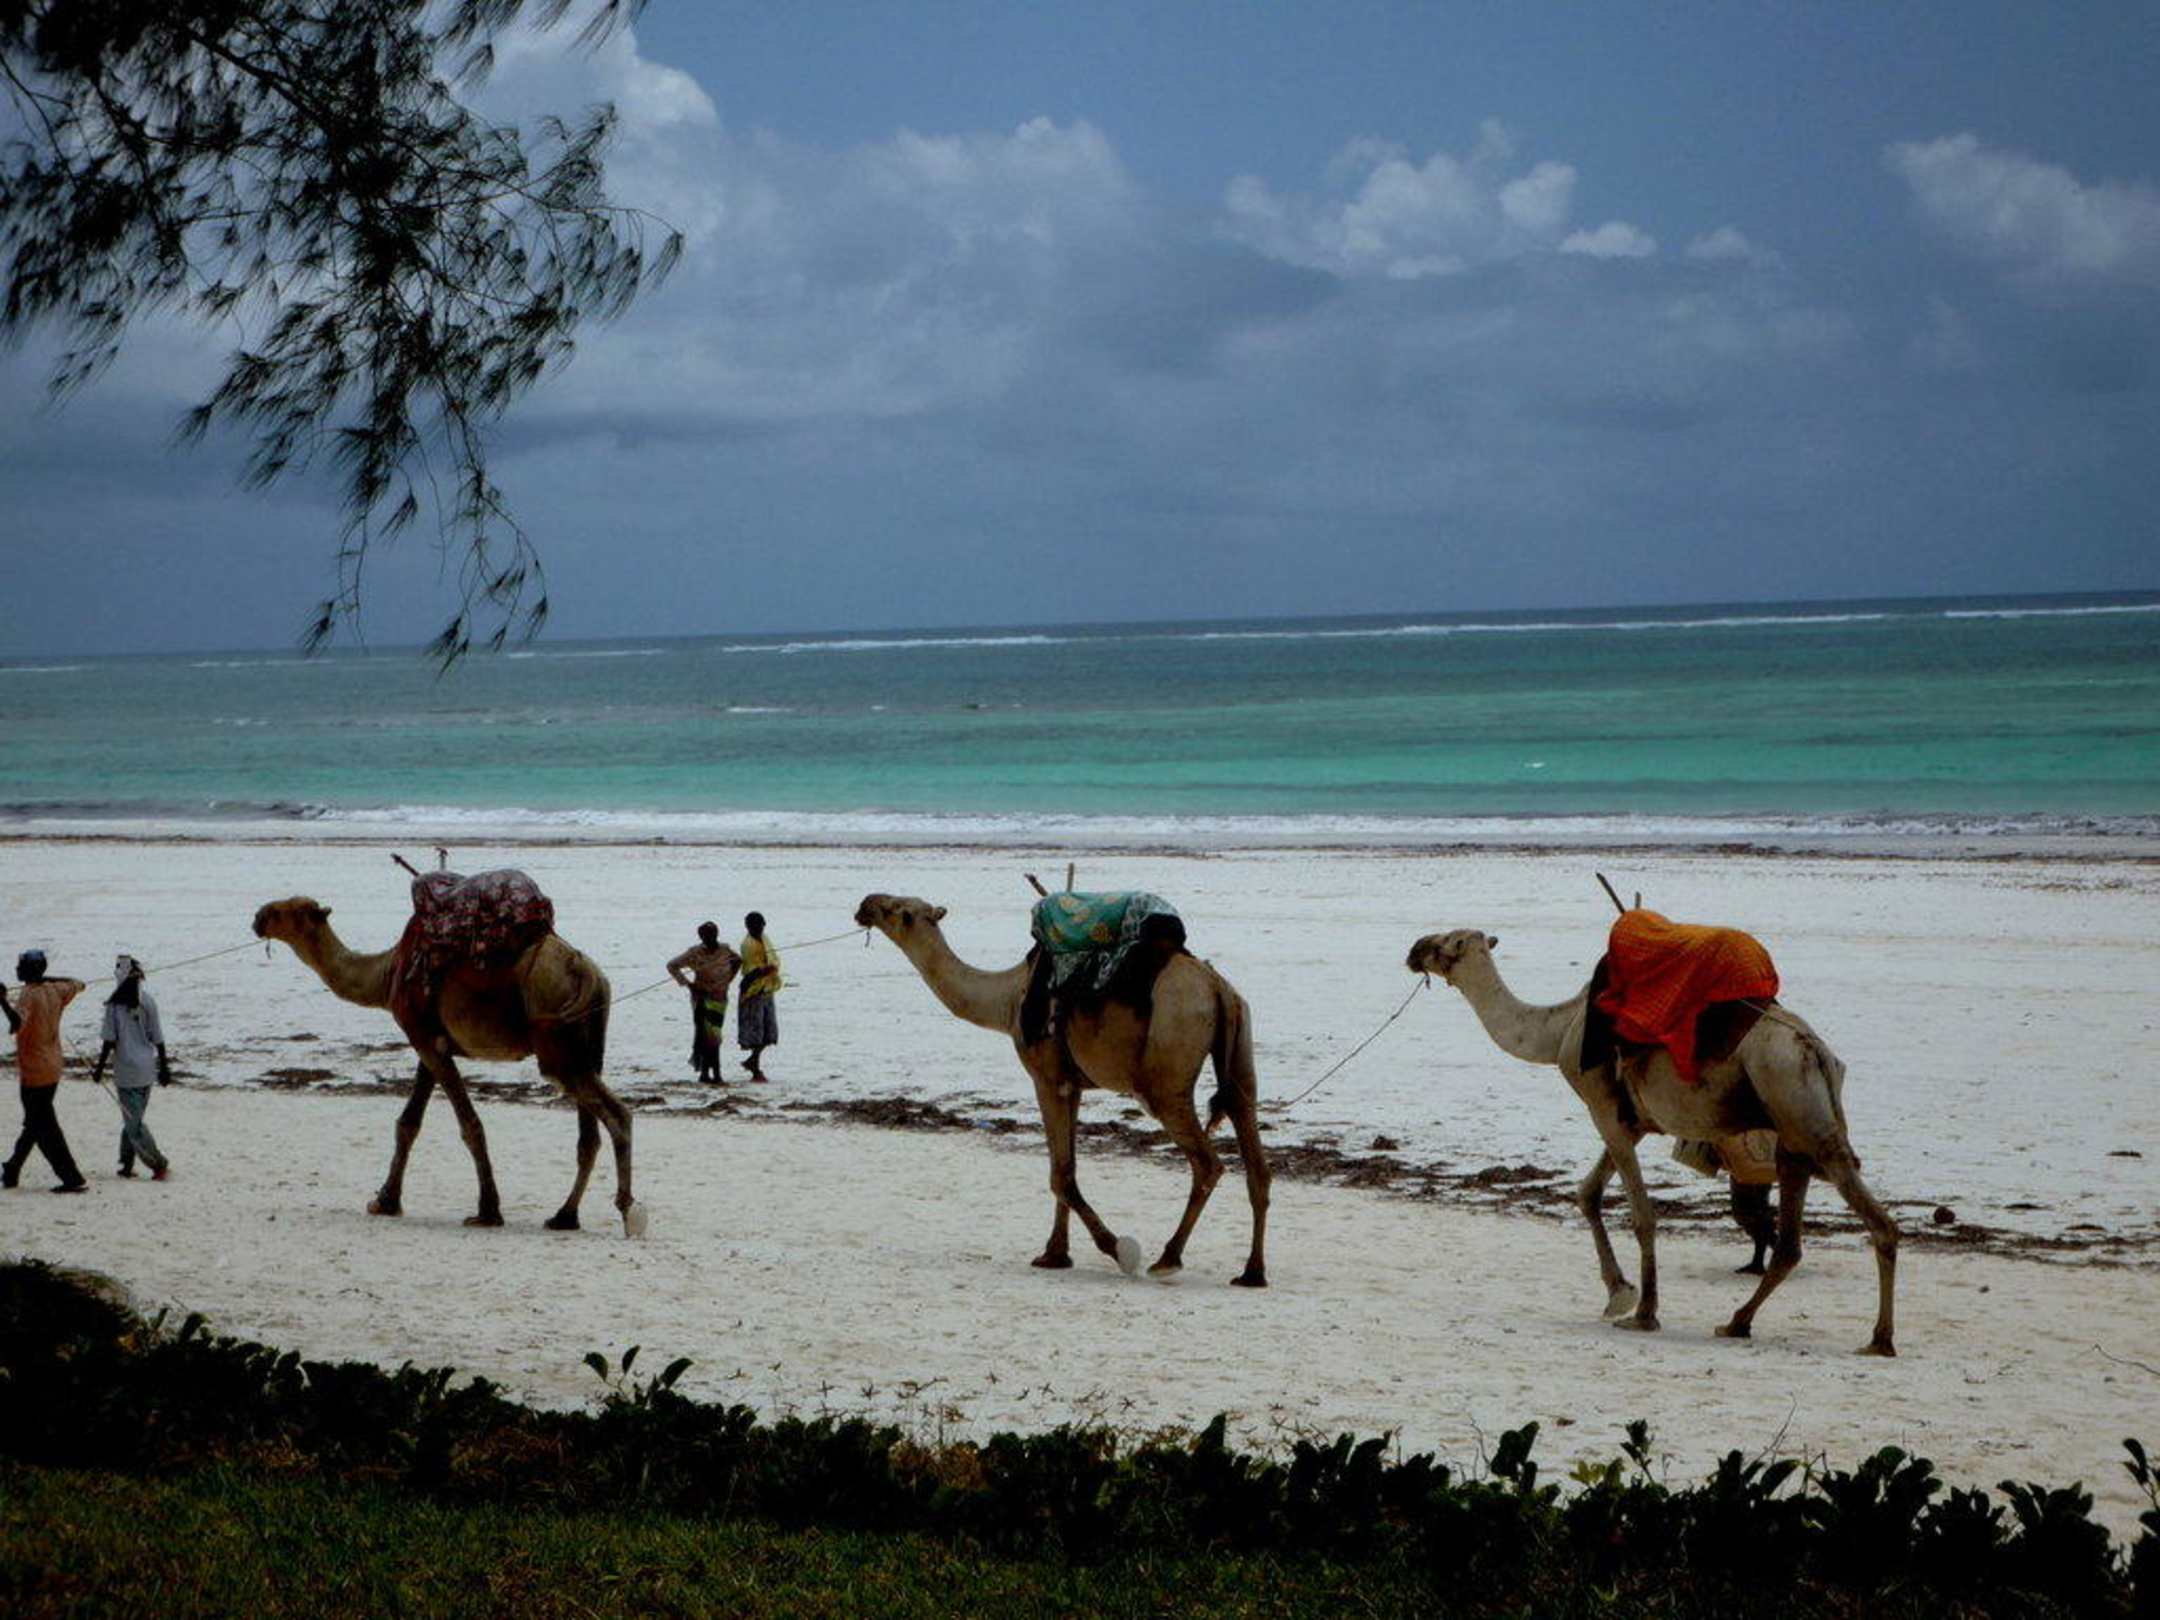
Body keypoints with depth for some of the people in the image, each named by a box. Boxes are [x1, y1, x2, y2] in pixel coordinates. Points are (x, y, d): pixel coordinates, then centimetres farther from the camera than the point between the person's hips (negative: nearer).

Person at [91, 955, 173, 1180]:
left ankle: (159, 1164, -3)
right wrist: (164, 1066, 12)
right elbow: (158, 1038, 3)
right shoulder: (147, 1001, -1)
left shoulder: (115, 1005, -12)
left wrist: (100, 1068, 0)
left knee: (133, 1122, 1)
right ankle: (127, 1163, 17)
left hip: (126, 1072, -5)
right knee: (133, 1117, 16)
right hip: (147, 1069, 5)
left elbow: (110, 1040, -11)